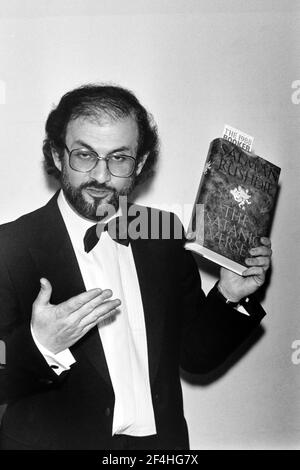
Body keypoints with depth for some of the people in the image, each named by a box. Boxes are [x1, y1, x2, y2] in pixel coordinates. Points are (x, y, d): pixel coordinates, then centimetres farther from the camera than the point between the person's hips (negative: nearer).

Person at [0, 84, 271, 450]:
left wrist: (228, 297, -6)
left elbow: (195, 355, 7)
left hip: (162, 440, 2)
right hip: (55, 440, -2)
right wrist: (39, 346, -28)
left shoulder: (165, 237, 0)